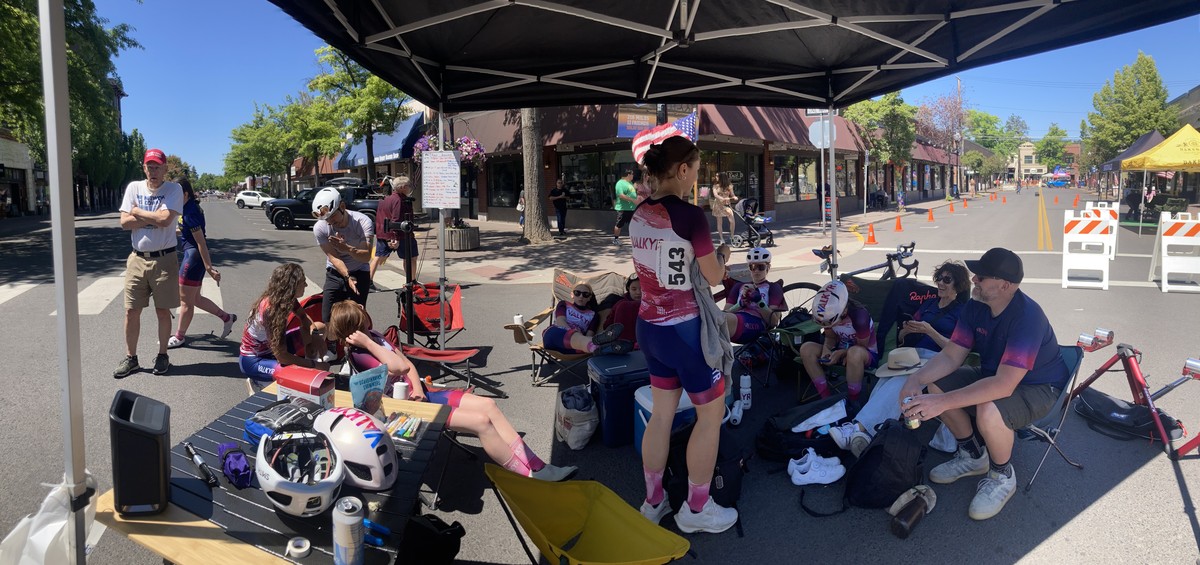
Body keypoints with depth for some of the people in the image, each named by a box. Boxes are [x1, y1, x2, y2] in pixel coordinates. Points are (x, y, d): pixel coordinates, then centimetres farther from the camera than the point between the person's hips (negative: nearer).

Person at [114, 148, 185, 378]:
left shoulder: (174, 189, -5)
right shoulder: (134, 187, 5)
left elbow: (165, 219, -21)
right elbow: (124, 222, -4)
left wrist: (138, 212, -7)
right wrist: (153, 217, -12)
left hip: (164, 259, -3)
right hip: (137, 258, 3)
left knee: (162, 310, 7)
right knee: (131, 311, 7)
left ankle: (162, 355, 21)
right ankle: (130, 358, 18)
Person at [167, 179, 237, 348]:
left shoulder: (190, 213, -21)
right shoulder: (191, 207, 7)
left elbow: (201, 241, -22)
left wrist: (209, 267, -22)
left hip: (194, 256, -10)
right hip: (192, 254, 10)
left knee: (185, 300, 5)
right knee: (195, 298, 18)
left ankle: (179, 337, 18)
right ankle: (226, 317, 26)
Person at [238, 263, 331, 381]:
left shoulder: (288, 298, -11)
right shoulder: (271, 310, -33)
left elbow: (303, 316, 9)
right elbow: (281, 356, -31)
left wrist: (314, 333, -12)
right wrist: (314, 364, -24)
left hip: (272, 345, 9)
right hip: (253, 360, -8)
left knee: (320, 328, 1)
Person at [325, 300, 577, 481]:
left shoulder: (373, 336, 9)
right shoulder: (357, 354, -16)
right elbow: (399, 367, -28)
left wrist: (418, 388, -7)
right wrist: (368, 344, -23)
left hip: (417, 393, 9)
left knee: (488, 405, -5)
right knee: (481, 421, -20)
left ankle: (537, 466, -6)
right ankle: (533, 477, -11)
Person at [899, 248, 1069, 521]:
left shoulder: (1027, 317, -34)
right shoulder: (975, 307, -9)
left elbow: (1004, 385, -41)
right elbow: (951, 355, -6)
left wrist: (942, 402, -46)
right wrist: (916, 378, -27)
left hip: (1038, 388, -8)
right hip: (993, 376, 8)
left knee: (989, 411, -37)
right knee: (936, 384, -10)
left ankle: (1002, 476, -4)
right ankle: (972, 455, 12)